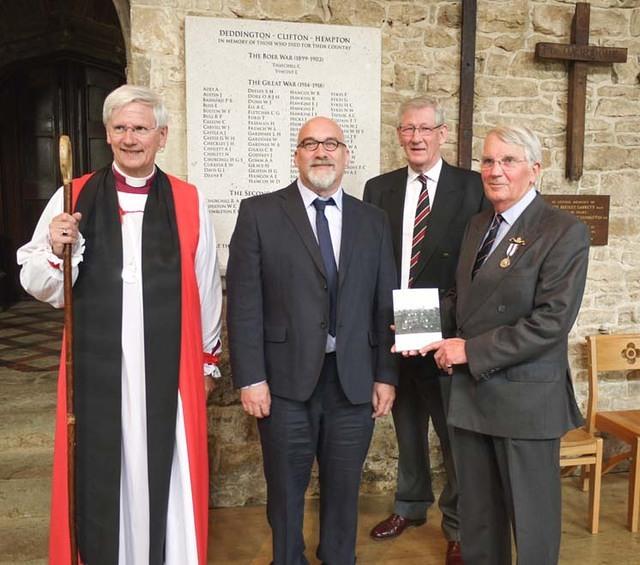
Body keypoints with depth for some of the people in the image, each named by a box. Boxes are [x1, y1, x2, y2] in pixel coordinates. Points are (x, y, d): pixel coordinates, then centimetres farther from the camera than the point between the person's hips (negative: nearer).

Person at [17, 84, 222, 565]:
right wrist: (55, 249, -17)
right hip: (96, 369, 1)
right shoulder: (73, 198, 3)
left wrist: (208, 359, 11)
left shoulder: (189, 202, 1)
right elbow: (37, 285, 4)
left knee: (164, 478, 9)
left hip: (168, 370, 0)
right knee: (98, 480, 11)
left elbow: (206, 287, 6)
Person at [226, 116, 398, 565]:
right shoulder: (259, 213, -1)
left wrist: (386, 375, 4)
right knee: (286, 491, 14)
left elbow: (385, 304, 8)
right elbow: (243, 302, -5)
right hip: (286, 380, -2)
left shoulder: (373, 221, 8)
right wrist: (250, 378, -9)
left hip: (353, 381, 3)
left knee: (344, 490, 16)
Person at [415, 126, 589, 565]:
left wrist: (471, 350, -18)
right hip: (471, 392, 7)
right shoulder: (478, 225, 11)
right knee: (477, 516, 19)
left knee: (531, 518, 11)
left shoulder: (564, 232, -11)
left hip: (526, 397, -6)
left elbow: (551, 322, -19)